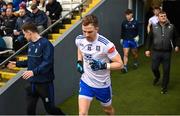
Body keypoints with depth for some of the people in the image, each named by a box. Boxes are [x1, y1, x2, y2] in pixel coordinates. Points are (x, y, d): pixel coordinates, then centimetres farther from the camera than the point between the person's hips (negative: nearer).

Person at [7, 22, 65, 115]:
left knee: (50, 108, 6)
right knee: (30, 109, 11)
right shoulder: (31, 44, 8)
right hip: (32, 83, 8)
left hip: (45, 82, -7)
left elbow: (47, 63, -25)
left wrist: (34, 72, -31)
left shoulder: (45, 44, -17)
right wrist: (17, 64, 21)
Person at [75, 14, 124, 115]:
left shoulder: (106, 44, -27)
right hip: (86, 83, 3)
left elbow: (120, 64, -19)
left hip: (103, 85, -2)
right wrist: (79, 62, -2)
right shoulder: (79, 39, -11)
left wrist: (103, 65, -33)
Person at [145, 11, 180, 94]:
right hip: (156, 52, 1)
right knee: (154, 68, 6)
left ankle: (164, 87, 19)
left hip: (167, 52, 0)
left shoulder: (171, 27, 3)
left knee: (166, 70, 3)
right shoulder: (154, 27, 3)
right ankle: (157, 77, 42)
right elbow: (149, 39, 7)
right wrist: (147, 49, 3)